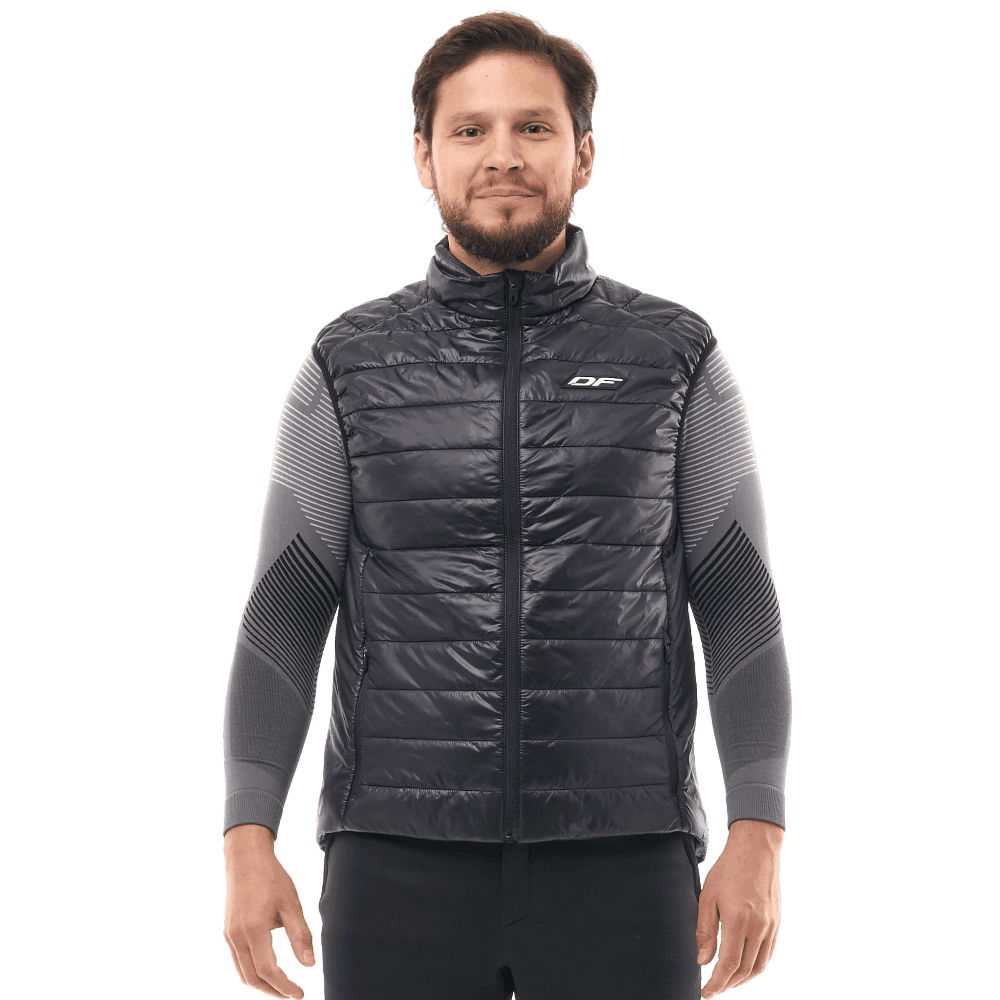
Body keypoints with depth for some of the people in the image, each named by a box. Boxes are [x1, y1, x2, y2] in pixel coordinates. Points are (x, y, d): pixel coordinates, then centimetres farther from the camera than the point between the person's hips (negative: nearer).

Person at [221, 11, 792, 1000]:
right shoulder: (348, 366, 8)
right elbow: (283, 613, 6)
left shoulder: (678, 360, 6)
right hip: (402, 854, 1)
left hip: (620, 857, 0)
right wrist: (248, 840, -5)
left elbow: (740, 609, 4)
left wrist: (757, 839, -6)